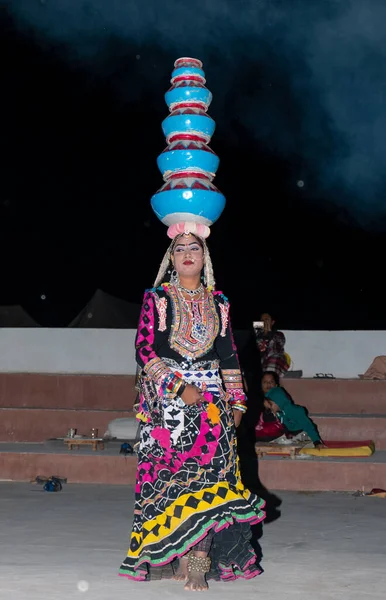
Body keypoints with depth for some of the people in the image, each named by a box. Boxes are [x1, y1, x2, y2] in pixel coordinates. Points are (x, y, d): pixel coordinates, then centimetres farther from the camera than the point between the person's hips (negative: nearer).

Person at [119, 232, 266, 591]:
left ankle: (198, 559, -9)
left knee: (210, 469, -7)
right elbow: (144, 349, -5)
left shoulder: (218, 302, 12)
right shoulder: (157, 298, 2)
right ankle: (171, 555, 0)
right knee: (171, 471, -6)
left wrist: (237, 400, 10)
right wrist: (179, 387, -14)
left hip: (211, 396, 2)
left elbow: (228, 353, 15)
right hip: (168, 398, -2)